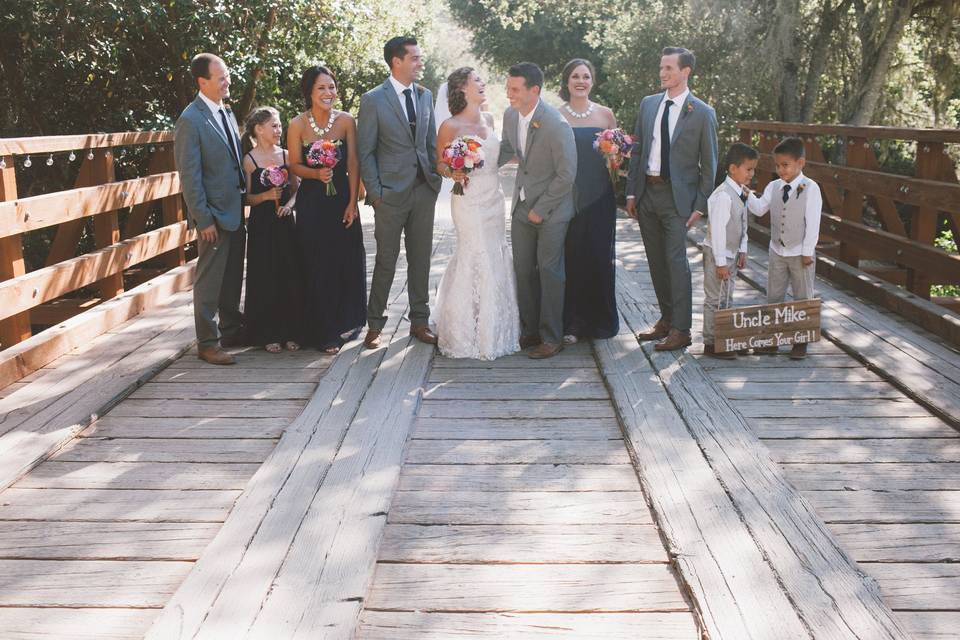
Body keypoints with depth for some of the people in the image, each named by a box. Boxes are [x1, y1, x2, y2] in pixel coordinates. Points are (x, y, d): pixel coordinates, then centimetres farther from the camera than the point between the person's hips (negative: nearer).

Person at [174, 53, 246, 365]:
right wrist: (203, 219, -18)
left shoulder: (226, 112, 11)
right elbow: (189, 176, -16)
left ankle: (231, 330, 31)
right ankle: (208, 342, 9)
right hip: (214, 214, -8)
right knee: (209, 281, 0)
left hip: (236, 210, 8)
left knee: (233, 276, 18)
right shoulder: (191, 120, -14)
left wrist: (244, 202, 14)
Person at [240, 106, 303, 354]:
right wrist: (266, 196, -19)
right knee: (265, 278, 1)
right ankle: (268, 334, 12)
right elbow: (246, 197, -3)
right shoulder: (249, 160, -3)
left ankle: (290, 332, 14)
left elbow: (296, 188, 11)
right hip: (261, 225, -3)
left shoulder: (286, 155, 7)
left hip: (285, 222, 3)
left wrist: (289, 203, -8)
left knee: (290, 276, 3)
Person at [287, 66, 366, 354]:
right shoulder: (297, 125, -7)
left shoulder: (346, 121, -4)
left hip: (342, 198, 1)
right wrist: (316, 173, -21)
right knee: (317, 266, 3)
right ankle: (324, 333, 15)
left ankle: (345, 323, 26)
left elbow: (353, 164, -3)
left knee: (347, 261, 5)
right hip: (311, 201, -1)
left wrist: (352, 202, -7)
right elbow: (295, 165, -1)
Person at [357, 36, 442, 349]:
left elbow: (432, 142, 15)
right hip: (391, 193, -4)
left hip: (424, 190, 5)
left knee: (421, 259, 10)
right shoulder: (373, 100, -5)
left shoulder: (426, 96, 11)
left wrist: (436, 179, 5)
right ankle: (375, 325, 15)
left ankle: (419, 321, 21)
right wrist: (375, 192, -10)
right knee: (386, 261, 2)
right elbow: (365, 152, -5)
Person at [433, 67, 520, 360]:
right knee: (476, 260, -4)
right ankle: (469, 334, 8)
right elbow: (440, 163, -4)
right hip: (469, 201, -7)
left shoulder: (489, 119, 10)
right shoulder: (451, 126, -9)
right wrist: (453, 173, -24)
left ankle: (495, 329, 23)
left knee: (496, 258, 11)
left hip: (494, 198, 7)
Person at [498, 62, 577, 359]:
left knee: (549, 271, -1)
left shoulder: (557, 126, -23)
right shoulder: (510, 115, -2)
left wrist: (540, 210, -14)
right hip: (522, 206, 7)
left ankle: (551, 338, 10)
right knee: (523, 270, 9)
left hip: (552, 207, -6)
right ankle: (530, 331, 21)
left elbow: (566, 175, -18)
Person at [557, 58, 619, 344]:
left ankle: (600, 319, 19)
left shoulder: (605, 114, 7)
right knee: (570, 256, -1)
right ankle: (571, 322, 9)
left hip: (600, 196, 2)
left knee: (600, 256, 5)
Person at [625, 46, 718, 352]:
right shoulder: (648, 104, 10)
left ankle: (681, 330, 0)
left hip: (677, 195, -5)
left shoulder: (702, 113, -4)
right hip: (646, 192, 5)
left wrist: (700, 205, -8)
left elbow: (709, 164, -2)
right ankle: (666, 319, 23)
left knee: (676, 260, -7)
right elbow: (637, 150, 12)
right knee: (656, 261, 11)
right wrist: (631, 191, 6)